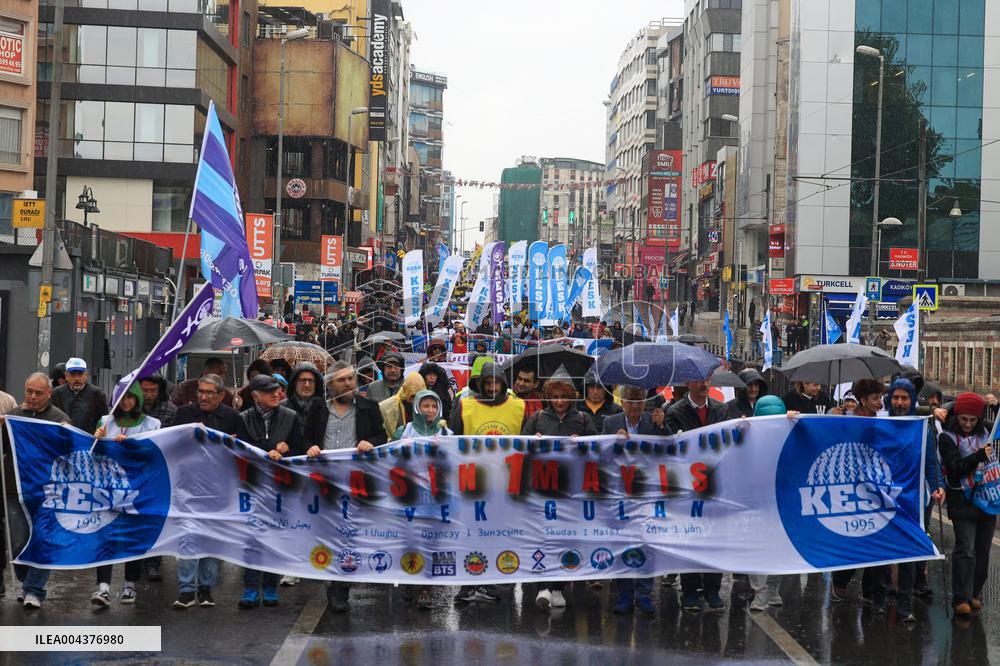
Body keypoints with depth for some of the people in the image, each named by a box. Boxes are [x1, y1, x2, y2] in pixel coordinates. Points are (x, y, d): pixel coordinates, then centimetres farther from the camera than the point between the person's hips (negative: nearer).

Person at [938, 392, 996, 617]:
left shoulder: (985, 431, 5)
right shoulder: (947, 438, -7)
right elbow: (955, 469, -15)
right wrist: (979, 456, -23)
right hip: (963, 501, -5)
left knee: (983, 550, 9)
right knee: (966, 550, -10)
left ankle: (975, 593, 21)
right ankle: (961, 599, -7)